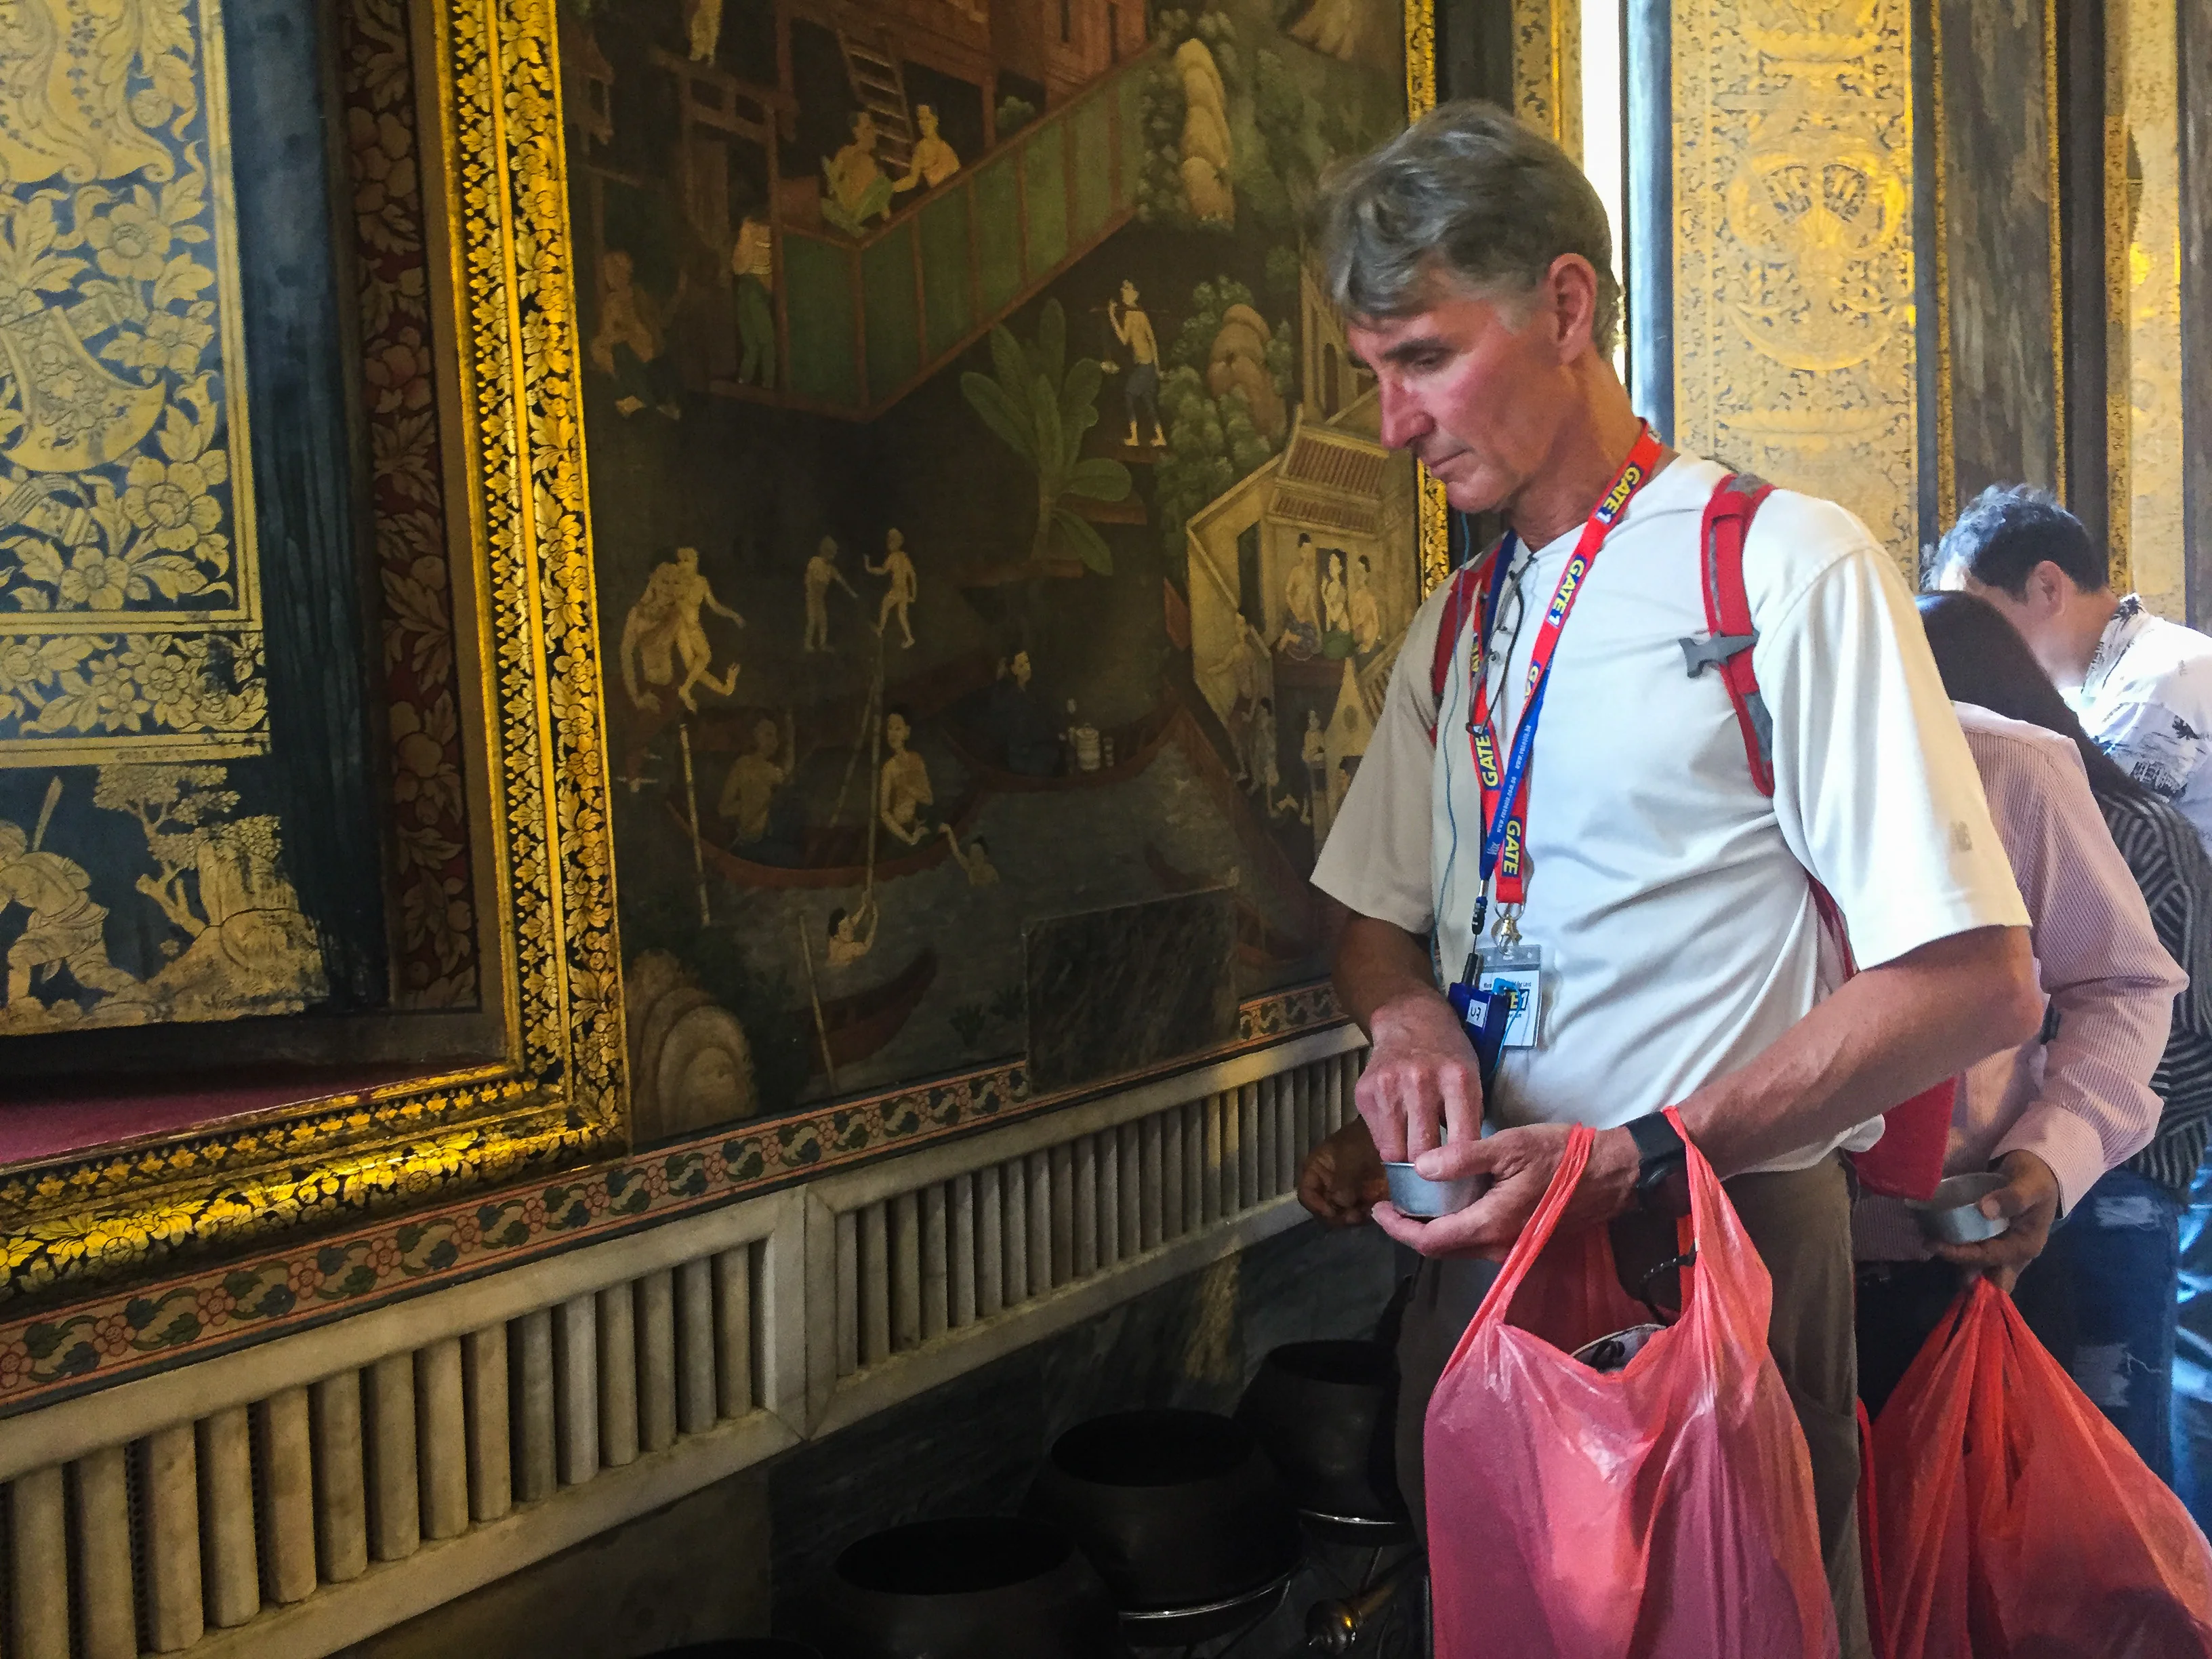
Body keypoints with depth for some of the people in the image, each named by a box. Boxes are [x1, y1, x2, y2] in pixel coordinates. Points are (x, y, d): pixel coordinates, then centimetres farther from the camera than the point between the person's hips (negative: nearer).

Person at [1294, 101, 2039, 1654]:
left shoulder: (1790, 568, -13)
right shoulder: (1454, 633, 8)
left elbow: (1977, 982, -17)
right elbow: (1376, 917, 17)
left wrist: (1634, 1162, -23)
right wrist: (1410, 1016, -7)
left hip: (1720, 1244, -6)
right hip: (1480, 1251, 6)